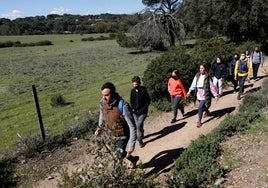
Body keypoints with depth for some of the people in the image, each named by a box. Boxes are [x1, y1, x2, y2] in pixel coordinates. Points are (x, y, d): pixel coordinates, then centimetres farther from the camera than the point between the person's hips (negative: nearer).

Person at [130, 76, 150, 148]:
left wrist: (142, 109, -15)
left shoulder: (143, 90, -13)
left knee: (139, 125, -14)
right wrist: (133, 108, -4)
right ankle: (141, 134, 42)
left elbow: (148, 101, -9)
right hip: (135, 112, 5)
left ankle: (140, 140, 1)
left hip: (142, 112, -5)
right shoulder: (132, 91, 0)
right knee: (138, 125, 16)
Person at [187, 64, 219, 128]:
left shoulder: (207, 77, -12)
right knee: (202, 106, 23)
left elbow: (212, 86, -10)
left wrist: (215, 95, -8)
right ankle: (207, 111, 57)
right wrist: (189, 91, -7)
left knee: (200, 107, -12)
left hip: (205, 95, -5)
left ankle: (199, 121, 3)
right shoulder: (197, 76, 2)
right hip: (199, 95, 5)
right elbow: (194, 84, 1)